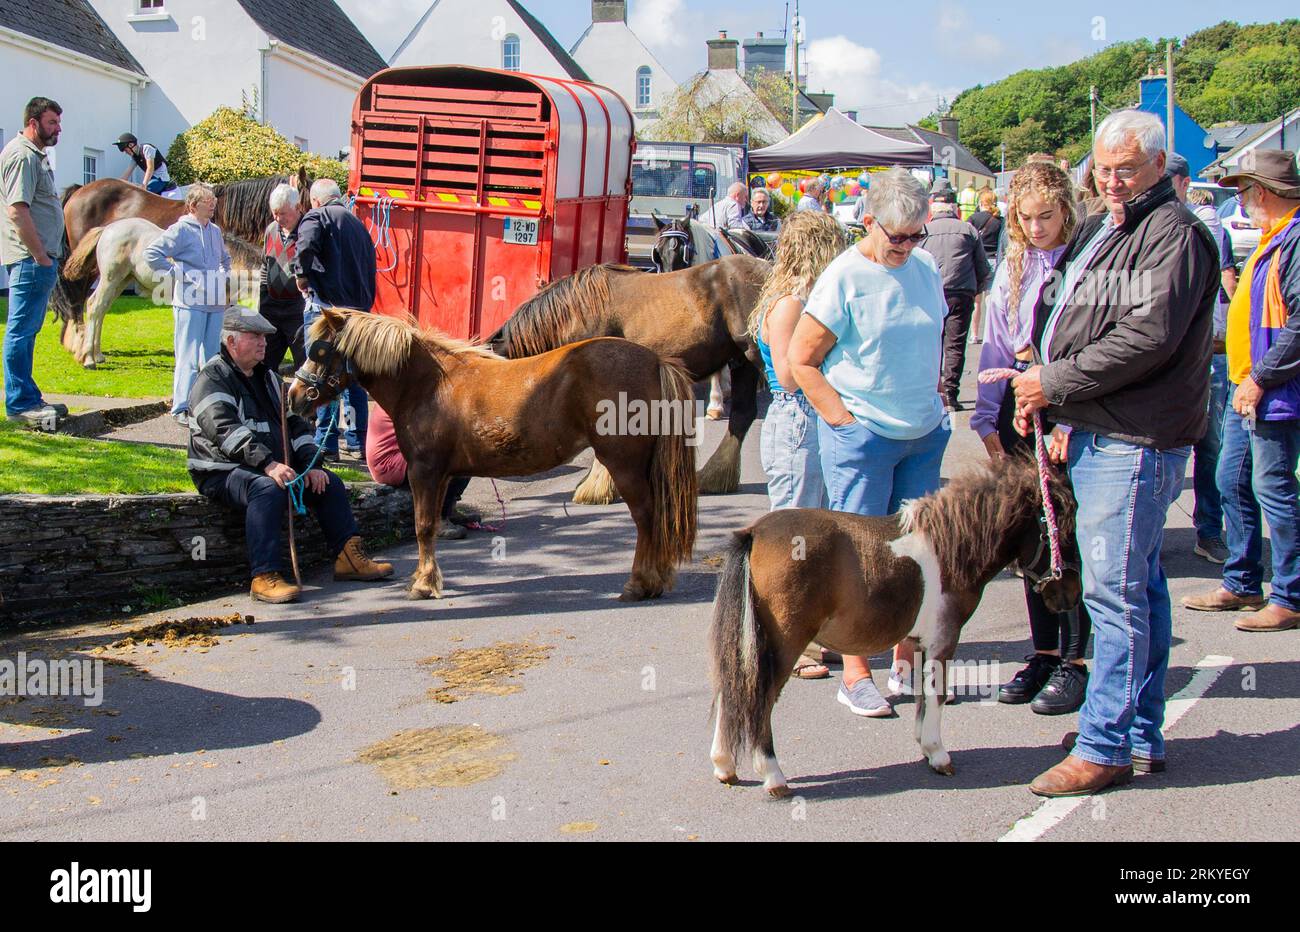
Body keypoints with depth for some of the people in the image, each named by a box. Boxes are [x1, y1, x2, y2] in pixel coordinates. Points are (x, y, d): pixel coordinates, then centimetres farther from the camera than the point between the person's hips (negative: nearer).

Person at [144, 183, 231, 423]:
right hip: (190, 302, -7)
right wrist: (177, 273, -11)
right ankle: (180, 408, -7)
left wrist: (223, 277, 17)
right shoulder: (180, 230, -6)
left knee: (212, 355, 10)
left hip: (215, 303, 7)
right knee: (188, 356, -9)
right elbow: (152, 253, -11)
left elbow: (225, 259, 34)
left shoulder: (215, 230, 15)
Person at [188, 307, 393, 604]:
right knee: (268, 489, -37)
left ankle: (349, 557, 4)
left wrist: (311, 465, 1)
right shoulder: (214, 379, -8)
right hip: (224, 472, -8)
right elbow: (225, 429, -24)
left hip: (276, 466, 9)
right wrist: (268, 464, -35)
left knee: (329, 483, -2)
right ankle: (264, 578, -39)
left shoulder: (268, 377, 19)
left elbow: (295, 424, 18)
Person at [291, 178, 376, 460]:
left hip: (325, 307, -7)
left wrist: (301, 276, -8)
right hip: (358, 310, 7)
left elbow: (306, 246, -24)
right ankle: (358, 440, 20)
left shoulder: (317, 216, -2)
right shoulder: (358, 223, 19)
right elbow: (370, 268, 20)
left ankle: (326, 444, -3)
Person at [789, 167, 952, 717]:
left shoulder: (926, 268, 7)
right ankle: (855, 675, 9)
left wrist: (932, 399, 12)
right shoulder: (844, 278, -12)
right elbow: (801, 359, -10)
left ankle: (907, 661, 25)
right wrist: (843, 419, -12)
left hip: (924, 434, 6)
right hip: (862, 438, -6)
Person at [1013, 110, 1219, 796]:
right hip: (1099, 434, 10)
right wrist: (1045, 394, 9)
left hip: (1134, 442, -10)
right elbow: (1069, 320, 25)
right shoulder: (1101, 228, 19)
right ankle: (1142, 736, 23)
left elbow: (1148, 337, -21)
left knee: (1116, 592, -8)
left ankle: (1106, 746, -1)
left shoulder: (1172, 233, -11)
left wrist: (1056, 383, -14)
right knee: (1140, 586, 14)